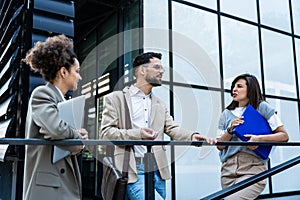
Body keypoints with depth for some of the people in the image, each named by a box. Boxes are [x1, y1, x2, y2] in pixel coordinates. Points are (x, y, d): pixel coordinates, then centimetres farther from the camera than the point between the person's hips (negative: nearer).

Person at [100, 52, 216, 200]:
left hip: (157, 171, 6)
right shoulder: (115, 98, 3)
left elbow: (172, 129, 11)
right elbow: (105, 132, -5)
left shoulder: (160, 104, 20)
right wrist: (137, 134, -21)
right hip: (134, 171, -5)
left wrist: (192, 135, -11)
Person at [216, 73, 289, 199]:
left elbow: (284, 136, 1)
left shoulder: (262, 107, 5)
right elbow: (219, 146, 12)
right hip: (228, 170, 5)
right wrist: (230, 130, -4)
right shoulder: (227, 114, 15)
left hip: (253, 170, -4)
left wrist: (259, 139, -13)